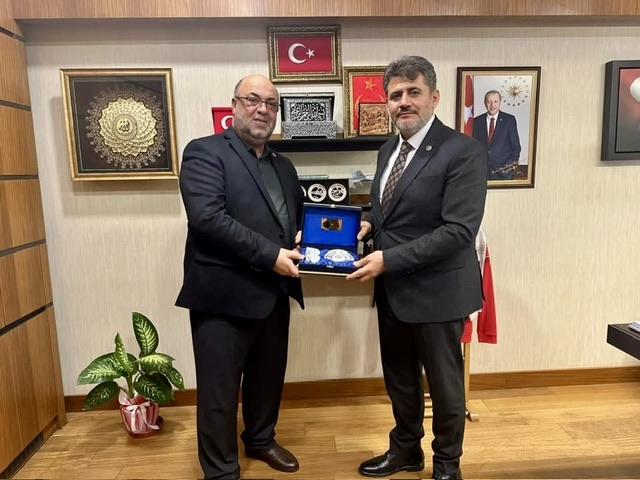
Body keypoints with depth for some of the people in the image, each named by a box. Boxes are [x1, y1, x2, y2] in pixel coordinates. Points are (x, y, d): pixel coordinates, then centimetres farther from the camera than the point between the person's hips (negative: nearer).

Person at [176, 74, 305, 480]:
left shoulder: (284, 166, 15)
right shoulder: (204, 152, -7)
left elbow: (299, 215, 24)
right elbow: (207, 216, -21)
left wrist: (302, 239, 0)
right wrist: (270, 254, -22)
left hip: (275, 293, 7)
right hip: (224, 293, -7)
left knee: (268, 377, 22)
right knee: (219, 391, 7)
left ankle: (261, 440, 47)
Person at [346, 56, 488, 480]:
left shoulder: (464, 151, -16)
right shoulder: (388, 150, 9)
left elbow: (459, 230, -24)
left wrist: (388, 260, -25)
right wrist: (369, 223, -4)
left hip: (437, 291, -7)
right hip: (392, 289, 7)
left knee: (444, 383, 15)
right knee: (399, 379, 22)